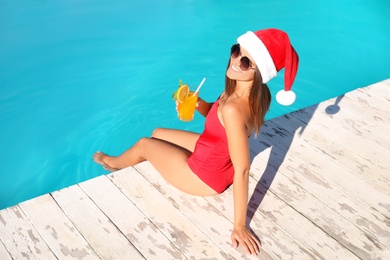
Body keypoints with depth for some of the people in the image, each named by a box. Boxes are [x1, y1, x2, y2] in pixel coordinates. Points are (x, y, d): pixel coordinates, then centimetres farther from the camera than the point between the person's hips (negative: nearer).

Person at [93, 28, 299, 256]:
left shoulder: (234, 109, -40)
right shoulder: (256, 92, -13)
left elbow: (242, 170, -35)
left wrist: (240, 225, -29)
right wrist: (197, 103, -14)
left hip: (206, 177, -7)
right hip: (215, 156, 7)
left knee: (144, 145, 16)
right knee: (157, 134, 25)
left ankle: (115, 163, 51)